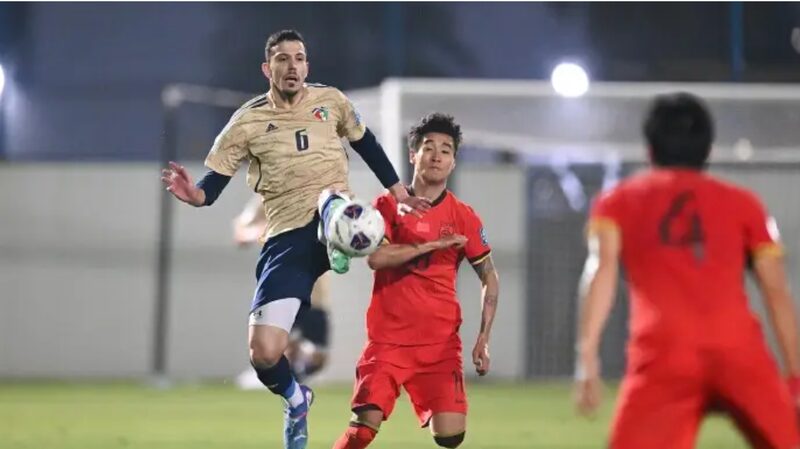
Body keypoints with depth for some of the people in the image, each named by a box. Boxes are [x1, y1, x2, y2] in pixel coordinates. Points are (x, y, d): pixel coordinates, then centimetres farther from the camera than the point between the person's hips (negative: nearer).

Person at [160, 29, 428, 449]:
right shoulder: (247, 122, 2)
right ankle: (296, 400, 21)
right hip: (288, 237, 1)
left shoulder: (331, 100, 6)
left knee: (330, 198, -42)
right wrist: (194, 194, -22)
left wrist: (400, 194, 21)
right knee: (263, 353, -7)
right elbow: (213, 182, 1)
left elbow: (368, 146, 23)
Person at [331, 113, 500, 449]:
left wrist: (484, 337, 1)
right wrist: (432, 245, -15)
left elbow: (490, 277, 9)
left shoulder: (463, 217, 4)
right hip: (387, 339, -1)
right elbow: (375, 257, -14)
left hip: (441, 343, 1)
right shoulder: (388, 205, 2)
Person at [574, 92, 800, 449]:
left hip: (663, 355, -1)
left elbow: (601, 270, 1)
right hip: (738, 351, 1)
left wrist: (588, 355, -6)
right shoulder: (742, 202, 22)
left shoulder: (619, 201, 19)